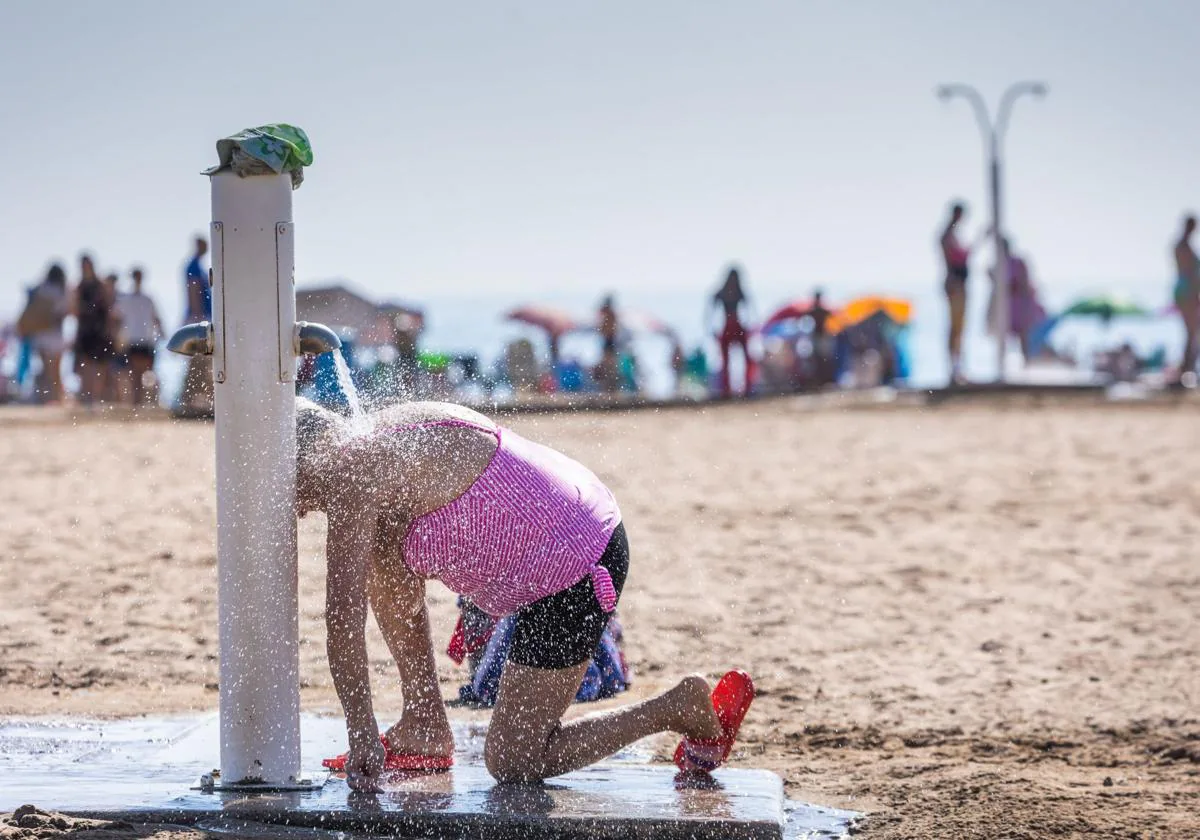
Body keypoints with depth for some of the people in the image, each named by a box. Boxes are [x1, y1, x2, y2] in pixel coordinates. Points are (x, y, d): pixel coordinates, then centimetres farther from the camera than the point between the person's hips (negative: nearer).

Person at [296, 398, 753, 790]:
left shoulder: (355, 475, -18)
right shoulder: (384, 436, 13)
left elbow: (343, 618, -18)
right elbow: (404, 595, 20)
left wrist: (362, 736, -14)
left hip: (575, 573, -10)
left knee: (512, 763, -2)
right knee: (377, 556, 14)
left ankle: (685, 708, 4)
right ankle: (426, 731, 18)